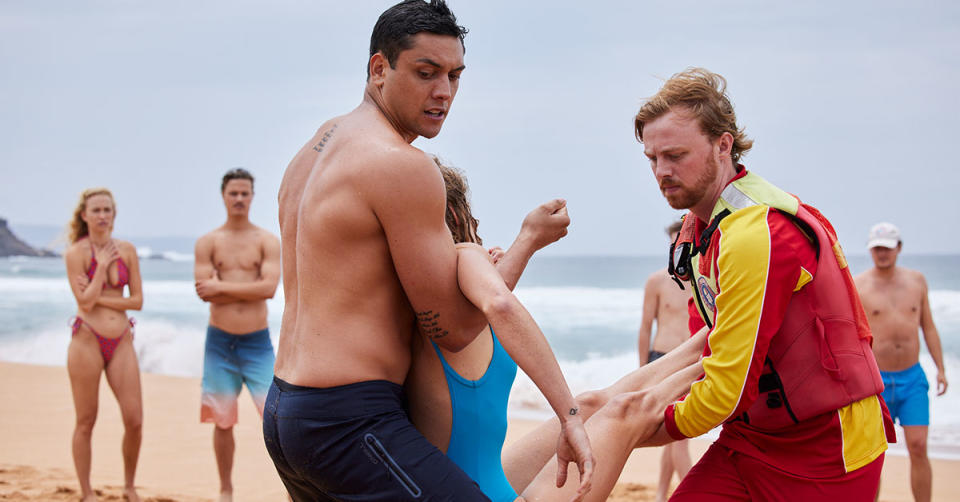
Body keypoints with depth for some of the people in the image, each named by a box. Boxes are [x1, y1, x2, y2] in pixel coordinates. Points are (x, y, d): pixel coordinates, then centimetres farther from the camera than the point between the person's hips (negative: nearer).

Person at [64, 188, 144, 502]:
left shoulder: (127, 250, 7)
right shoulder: (75, 253, -3)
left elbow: (137, 301, 3)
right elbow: (85, 301, -12)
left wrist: (99, 298, -7)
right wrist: (102, 264, -9)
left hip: (121, 341, 3)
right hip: (87, 340, -3)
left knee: (134, 421, -2)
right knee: (86, 423, 3)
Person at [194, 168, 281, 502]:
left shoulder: (267, 242, 1)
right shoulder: (207, 243, 5)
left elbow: (269, 287, -14)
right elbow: (205, 292, -9)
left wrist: (222, 286, -12)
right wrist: (249, 288, -10)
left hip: (257, 342, -1)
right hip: (219, 342, 1)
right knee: (223, 422, 8)